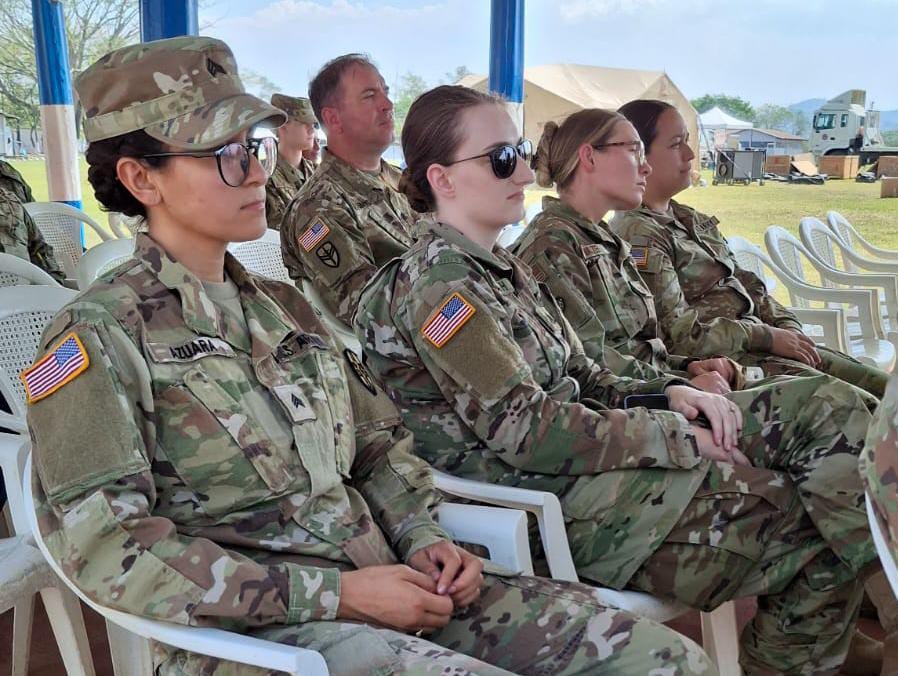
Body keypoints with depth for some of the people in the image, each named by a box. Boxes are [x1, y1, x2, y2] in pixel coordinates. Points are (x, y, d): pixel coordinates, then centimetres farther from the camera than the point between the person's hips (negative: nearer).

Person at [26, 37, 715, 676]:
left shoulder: (283, 306, 16)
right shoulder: (99, 335, -4)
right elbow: (104, 549, -14)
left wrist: (422, 537, 0)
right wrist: (335, 593, -17)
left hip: (394, 582, 6)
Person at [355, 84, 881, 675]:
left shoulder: (502, 269, 17)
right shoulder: (438, 283, -13)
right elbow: (525, 430, -20)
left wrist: (671, 392, -3)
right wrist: (679, 437, -14)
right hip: (555, 497, -9)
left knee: (835, 412, -2)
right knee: (812, 527, -14)